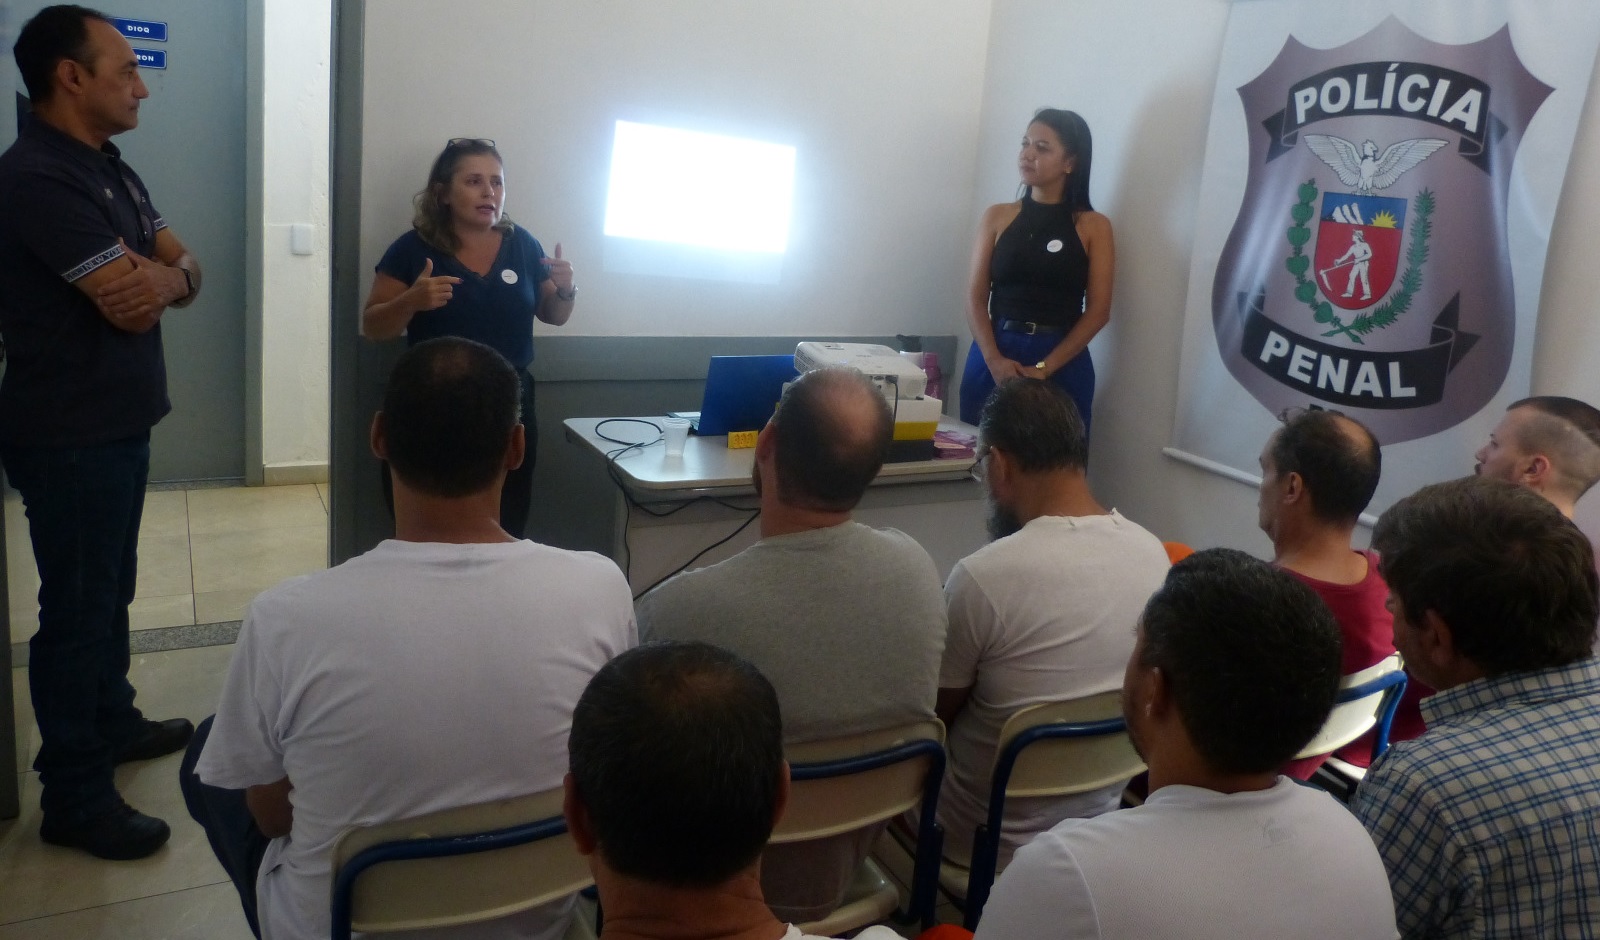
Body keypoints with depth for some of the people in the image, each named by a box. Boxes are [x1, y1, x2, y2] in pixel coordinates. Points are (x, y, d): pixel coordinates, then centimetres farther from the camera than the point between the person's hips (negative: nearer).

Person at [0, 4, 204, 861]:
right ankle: (74, 798, 12)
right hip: (69, 437, -9)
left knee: (111, 589, 21)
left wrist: (161, 275, -15)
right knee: (77, 606, 0)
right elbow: (131, 300, -24)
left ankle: (113, 723, 39)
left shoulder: (113, 173, 12)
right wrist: (155, 274, -2)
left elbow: (185, 273, 8)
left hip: (120, 423, 9)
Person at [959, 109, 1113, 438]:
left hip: (1062, 365, -1)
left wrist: (1043, 368, -14)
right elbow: (976, 297, 3)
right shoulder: (997, 217, 9)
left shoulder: (1094, 226, 4)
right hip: (993, 358, 2)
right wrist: (994, 358, -14)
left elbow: (1098, 312, -2)